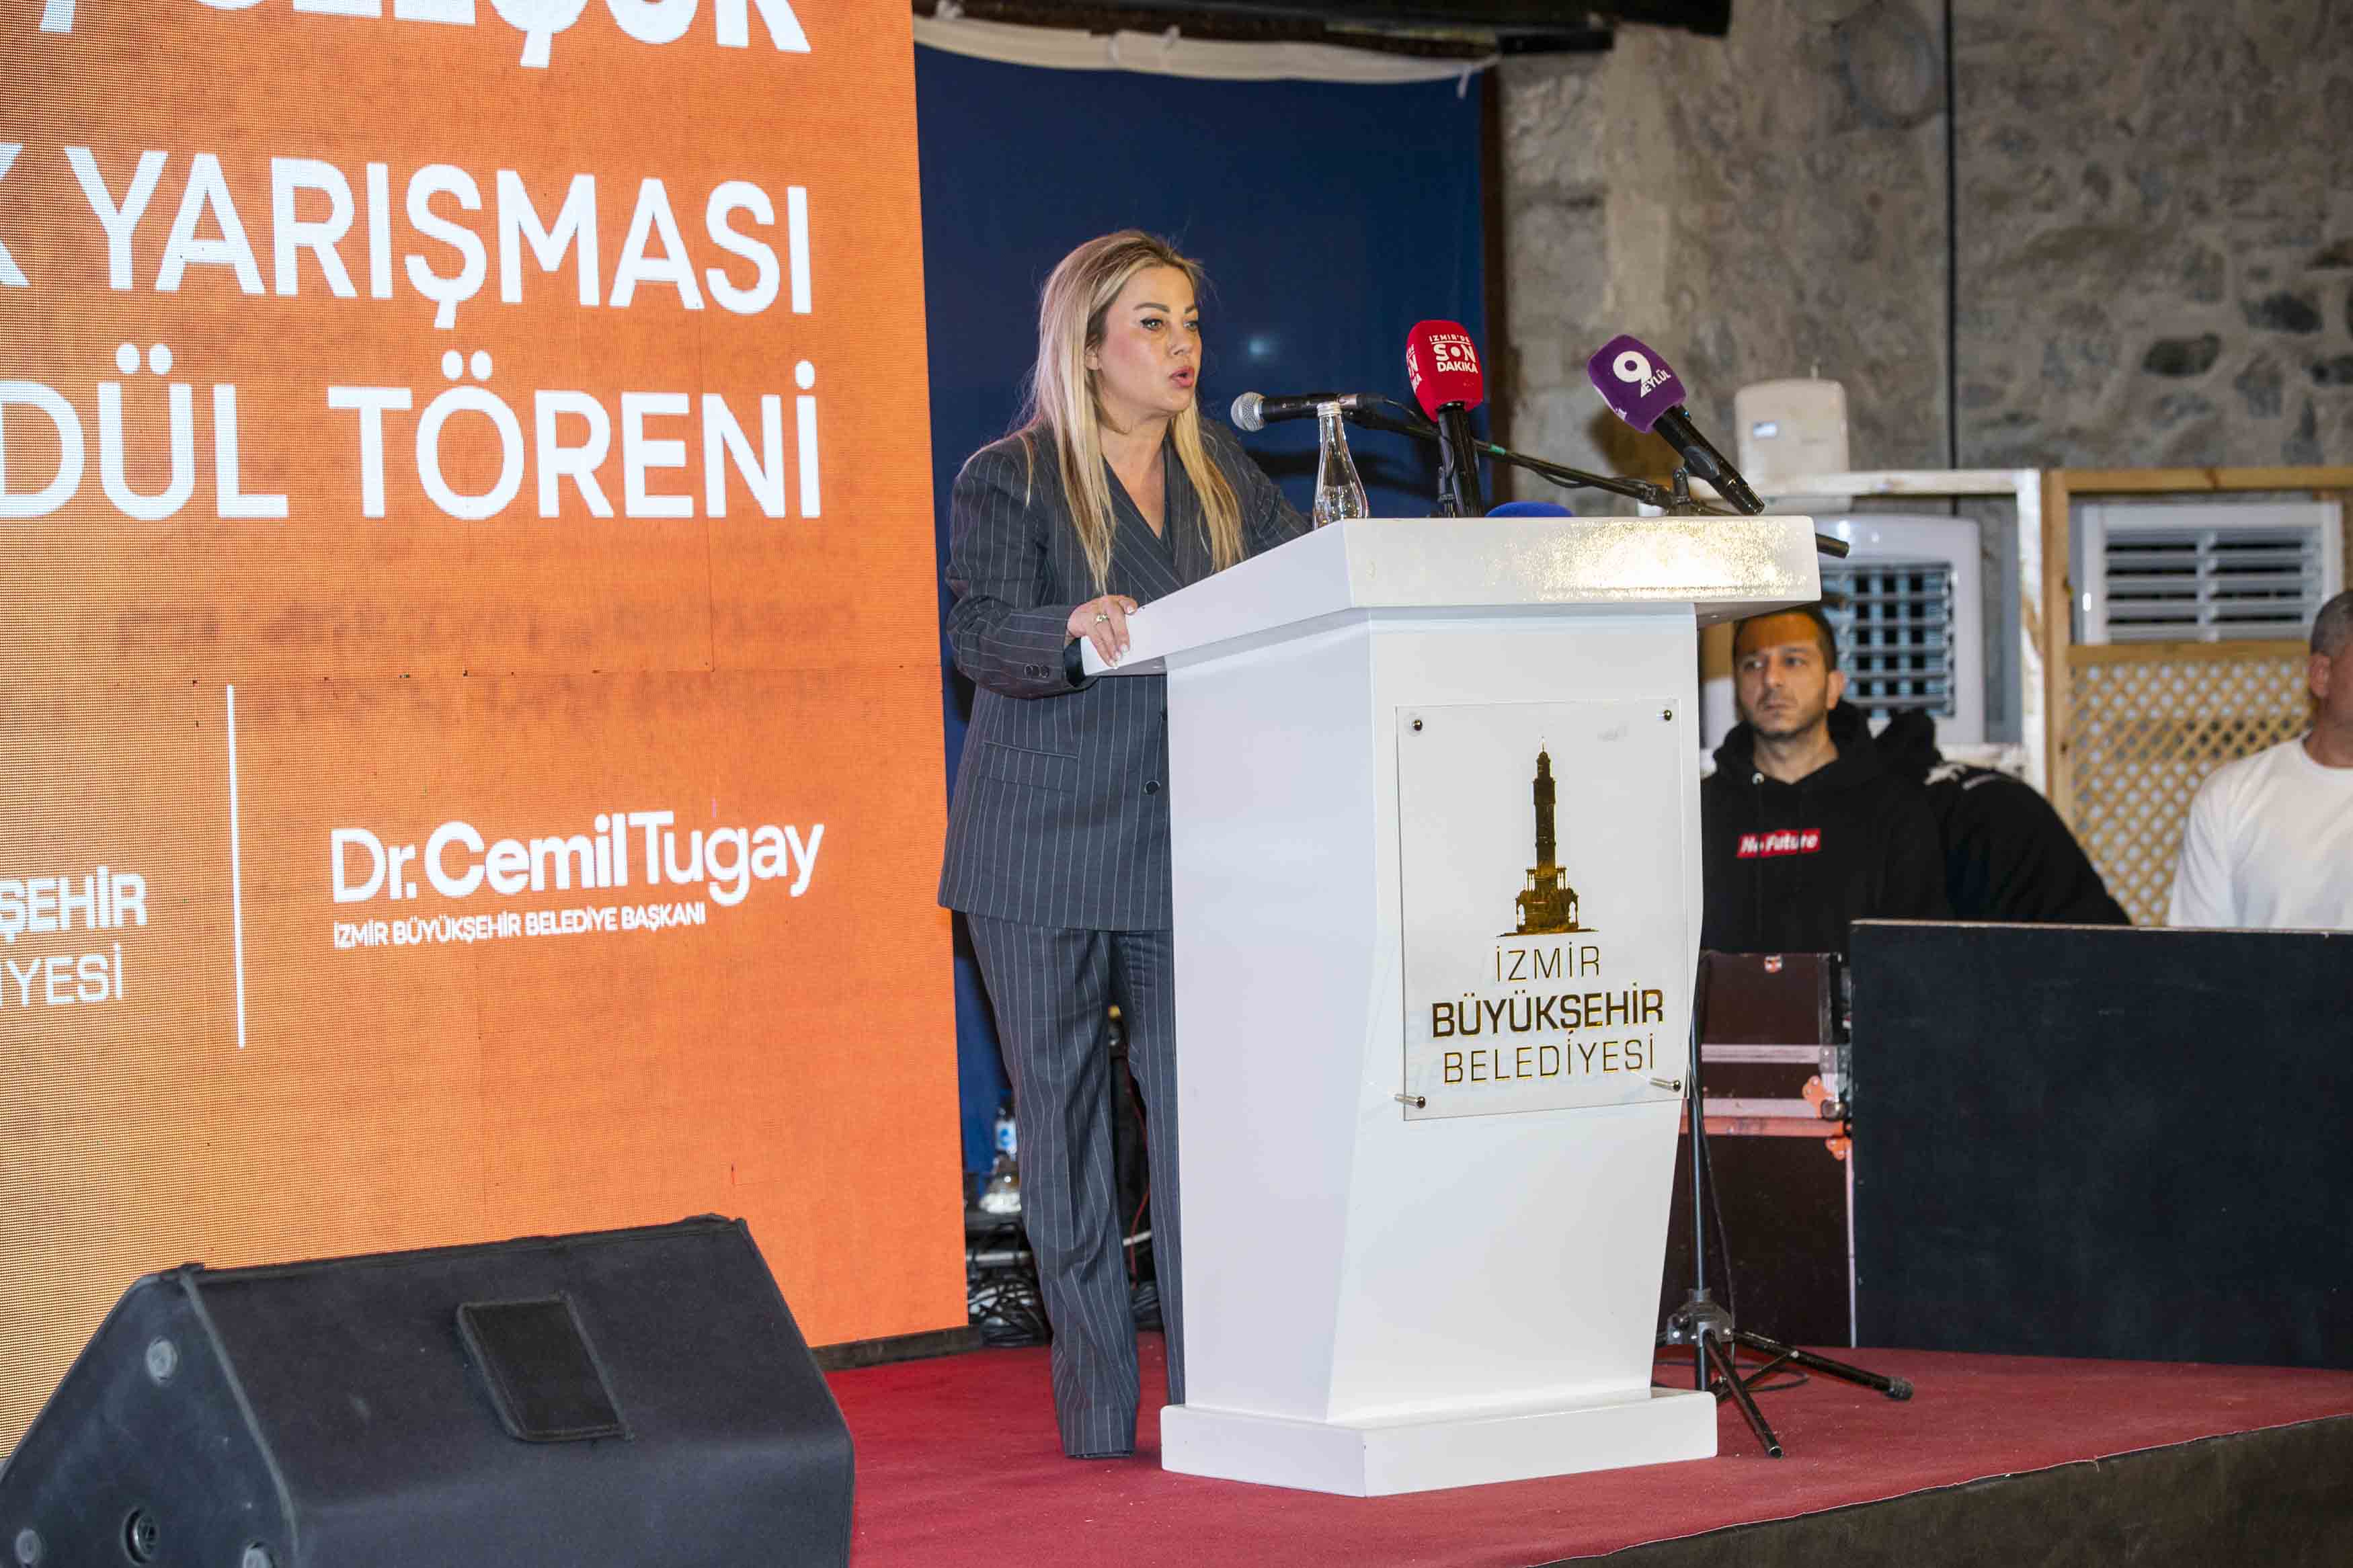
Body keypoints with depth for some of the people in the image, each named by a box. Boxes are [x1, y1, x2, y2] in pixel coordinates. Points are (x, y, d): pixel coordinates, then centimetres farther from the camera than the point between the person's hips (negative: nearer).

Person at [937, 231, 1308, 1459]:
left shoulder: (1223, 483, 16)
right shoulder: (1006, 481, 1)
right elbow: (979, 634, -12)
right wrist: (1076, 628, -32)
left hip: (1190, 845, 3)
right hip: (1045, 844, -3)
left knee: (1203, 1106, -5)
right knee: (1061, 1110, 0)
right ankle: (1096, 1405, 6)